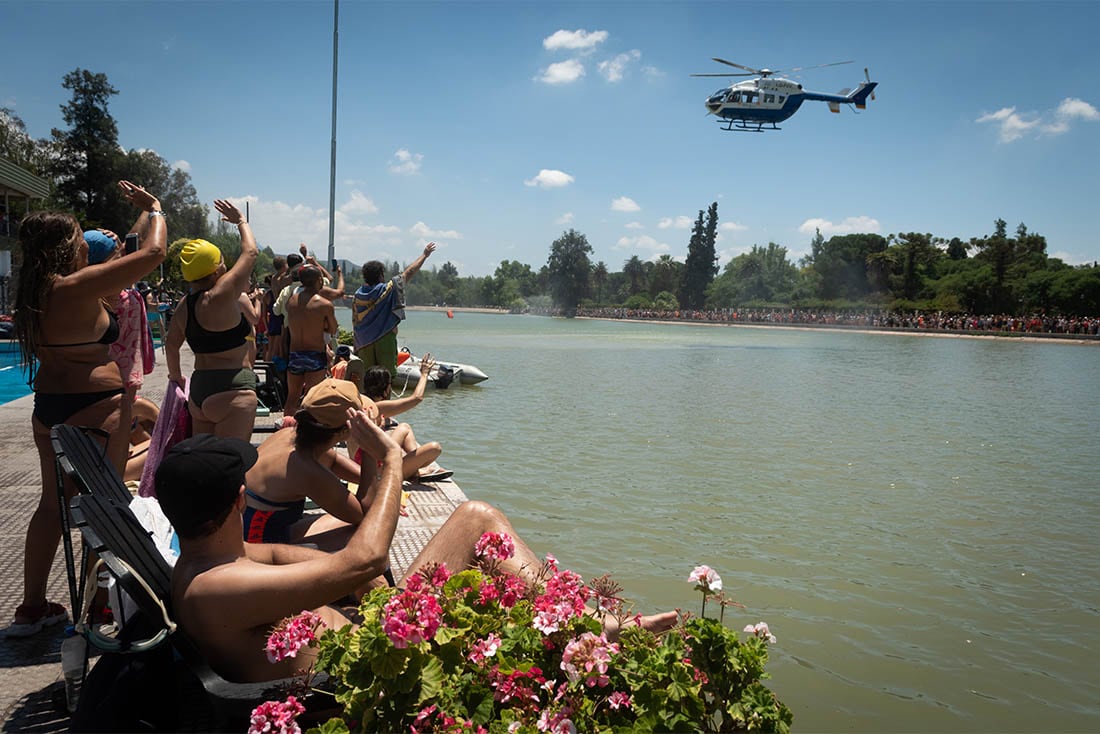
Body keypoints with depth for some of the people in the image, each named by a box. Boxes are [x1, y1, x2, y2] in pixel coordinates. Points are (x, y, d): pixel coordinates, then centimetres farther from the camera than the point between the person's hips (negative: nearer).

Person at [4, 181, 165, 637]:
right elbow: (154, 252, -18)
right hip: (95, 407, -8)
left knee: (53, 503, 18)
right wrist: (153, 209, 0)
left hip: (48, 409, 9)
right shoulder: (78, 288, -19)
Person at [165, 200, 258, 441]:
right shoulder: (220, 296, -13)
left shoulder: (184, 305, 10)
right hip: (232, 391, -9)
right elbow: (250, 252, -4)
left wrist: (175, 375, 38)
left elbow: (171, 344, 21)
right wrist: (241, 221, 12)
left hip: (198, 390, 9)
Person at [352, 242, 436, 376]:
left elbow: (355, 321, 9)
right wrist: (425, 255, 6)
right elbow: (409, 273, -4)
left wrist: (358, 347, 19)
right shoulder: (387, 290, -10)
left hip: (364, 343, 5)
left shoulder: (357, 296, 2)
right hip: (385, 339, -4)